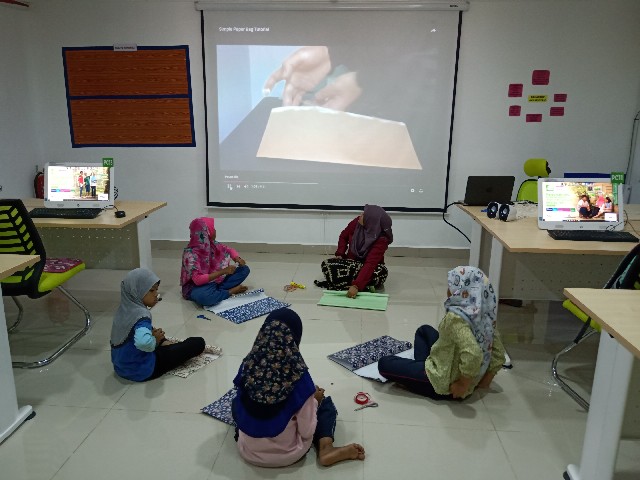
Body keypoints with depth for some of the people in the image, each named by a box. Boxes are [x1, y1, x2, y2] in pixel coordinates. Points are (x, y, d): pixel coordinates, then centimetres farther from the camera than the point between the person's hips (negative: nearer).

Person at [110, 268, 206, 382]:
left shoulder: (123, 309, 0)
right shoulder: (141, 314, -26)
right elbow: (143, 342, -45)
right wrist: (155, 340, -24)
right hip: (142, 370, -9)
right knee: (198, 343, -10)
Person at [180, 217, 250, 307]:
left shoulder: (212, 244, -4)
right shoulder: (191, 254, -24)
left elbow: (229, 250, 12)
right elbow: (198, 279, -32)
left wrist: (237, 259, -11)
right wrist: (223, 271, -33)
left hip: (215, 281, 7)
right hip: (198, 286, -7)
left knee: (244, 269, -1)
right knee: (202, 296, -43)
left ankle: (218, 290, -14)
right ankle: (231, 291, -17)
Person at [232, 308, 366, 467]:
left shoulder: (248, 365, -14)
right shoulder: (298, 374, -24)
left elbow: (241, 405, 4)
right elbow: (307, 432, -17)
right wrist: (314, 399, 0)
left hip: (248, 452, 3)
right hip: (286, 455, -3)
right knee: (325, 402, 18)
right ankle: (325, 448, -2)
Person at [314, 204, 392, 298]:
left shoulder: (381, 239, -27)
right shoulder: (357, 222, -14)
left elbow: (371, 264, -36)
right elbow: (343, 236, 7)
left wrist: (356, 286, -46)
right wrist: (340, 254, -7)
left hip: (369, 268, -3)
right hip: (350, 262, 4)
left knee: (381, 273, -39)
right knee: (327, 264, -22)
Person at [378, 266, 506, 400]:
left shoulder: (455, 317, -29)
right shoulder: (485, 315, -5)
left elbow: (473, 354, -43)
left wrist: (463, 385, -28)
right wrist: (485, 380, 8)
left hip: (446, 384, -8)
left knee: (384, 364, 0)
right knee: (424, 330, 24)